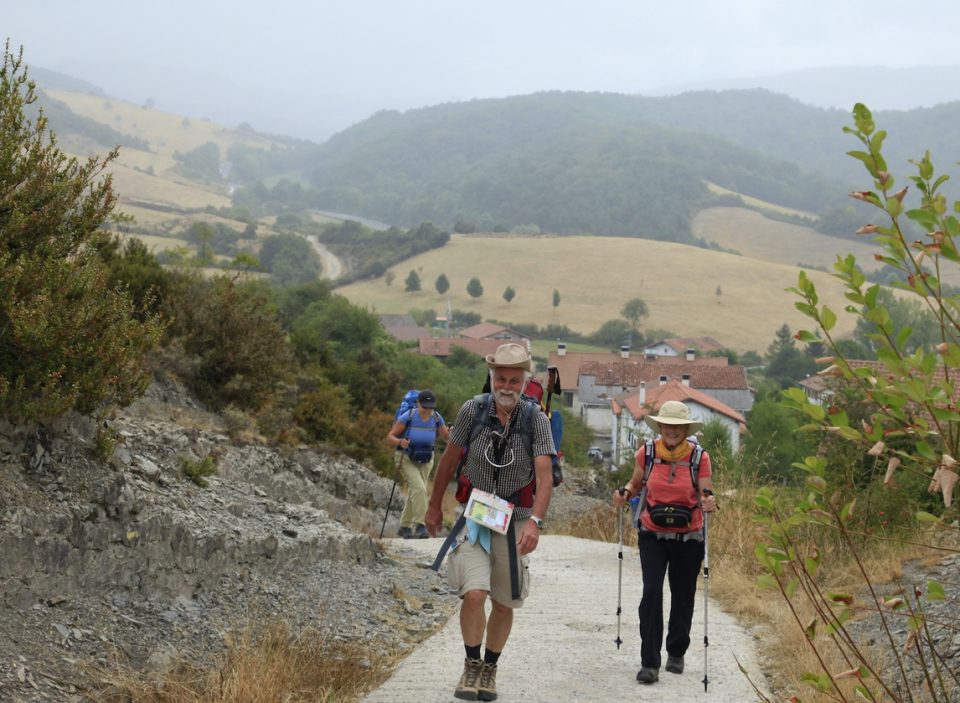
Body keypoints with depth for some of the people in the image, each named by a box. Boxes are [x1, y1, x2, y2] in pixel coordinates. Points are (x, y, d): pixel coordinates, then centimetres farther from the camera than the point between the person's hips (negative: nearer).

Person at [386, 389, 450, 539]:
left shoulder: (436, 418, -10)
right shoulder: (408, 417, -20)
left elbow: (447, 436, -3)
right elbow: (390, 436, -16)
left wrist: (452, 434, -26)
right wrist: (399, 442, -37)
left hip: (426, 461, 4)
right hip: (407, 460, -4)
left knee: (414, 493, 13)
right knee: (419, 489, -24)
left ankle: (404, 527, 28)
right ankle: (420, 526, -21)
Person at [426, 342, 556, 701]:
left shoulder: (536, 420, -10)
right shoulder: (472, 410, -9)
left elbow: (544, 476, -18)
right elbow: (450, 458, 5)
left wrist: (535, 521, -32)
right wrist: (435, 506, 11)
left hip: (514, 520, 1)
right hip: (474, 516, -1)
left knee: (504, 603, 10)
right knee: (474, 593, -19)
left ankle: (490, 668, 30)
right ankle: (472, 665, 1)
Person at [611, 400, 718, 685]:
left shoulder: (699, 457, -8)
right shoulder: (646, 453, -4)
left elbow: (706, 493, -6)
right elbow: (636, 483, 12)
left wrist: (709, 502, -29)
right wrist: (625, 493, -9)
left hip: (688, 537, 0)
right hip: (653, 535, 0)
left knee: (682, 595, 12)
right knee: (652, 591, -13)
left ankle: (676, 653, 35)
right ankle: (649, 663, -11)